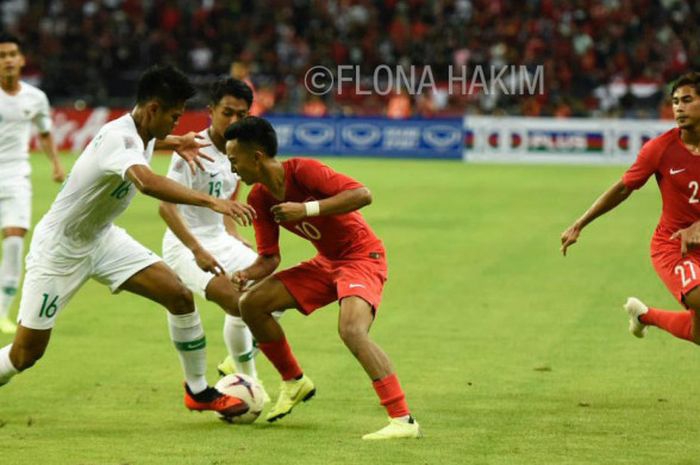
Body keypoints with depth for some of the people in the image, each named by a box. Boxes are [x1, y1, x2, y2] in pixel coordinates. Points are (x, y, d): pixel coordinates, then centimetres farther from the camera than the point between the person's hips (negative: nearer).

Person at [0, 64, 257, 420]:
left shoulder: (140, 134, -3)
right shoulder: (118, 138, -30)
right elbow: (147, 182, -53)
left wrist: (173, 143, 15)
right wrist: (211, 201, -58)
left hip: (102, 238, 8)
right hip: (60, 248, -8)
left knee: (179, 296, -6)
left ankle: (198, 390, 8)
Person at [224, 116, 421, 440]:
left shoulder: (303, 171, -23)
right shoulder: (259, 199, -1)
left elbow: (362, 195, -32)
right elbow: (270, 259, 2)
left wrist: (307, 209, -36)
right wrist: (245, 275, -20)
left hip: (362, 257, -8)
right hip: (326, 263, 8)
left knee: (351, 329, -32)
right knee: (251, 303, 3)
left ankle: (403, 420, -32)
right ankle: (294, 382, 22)